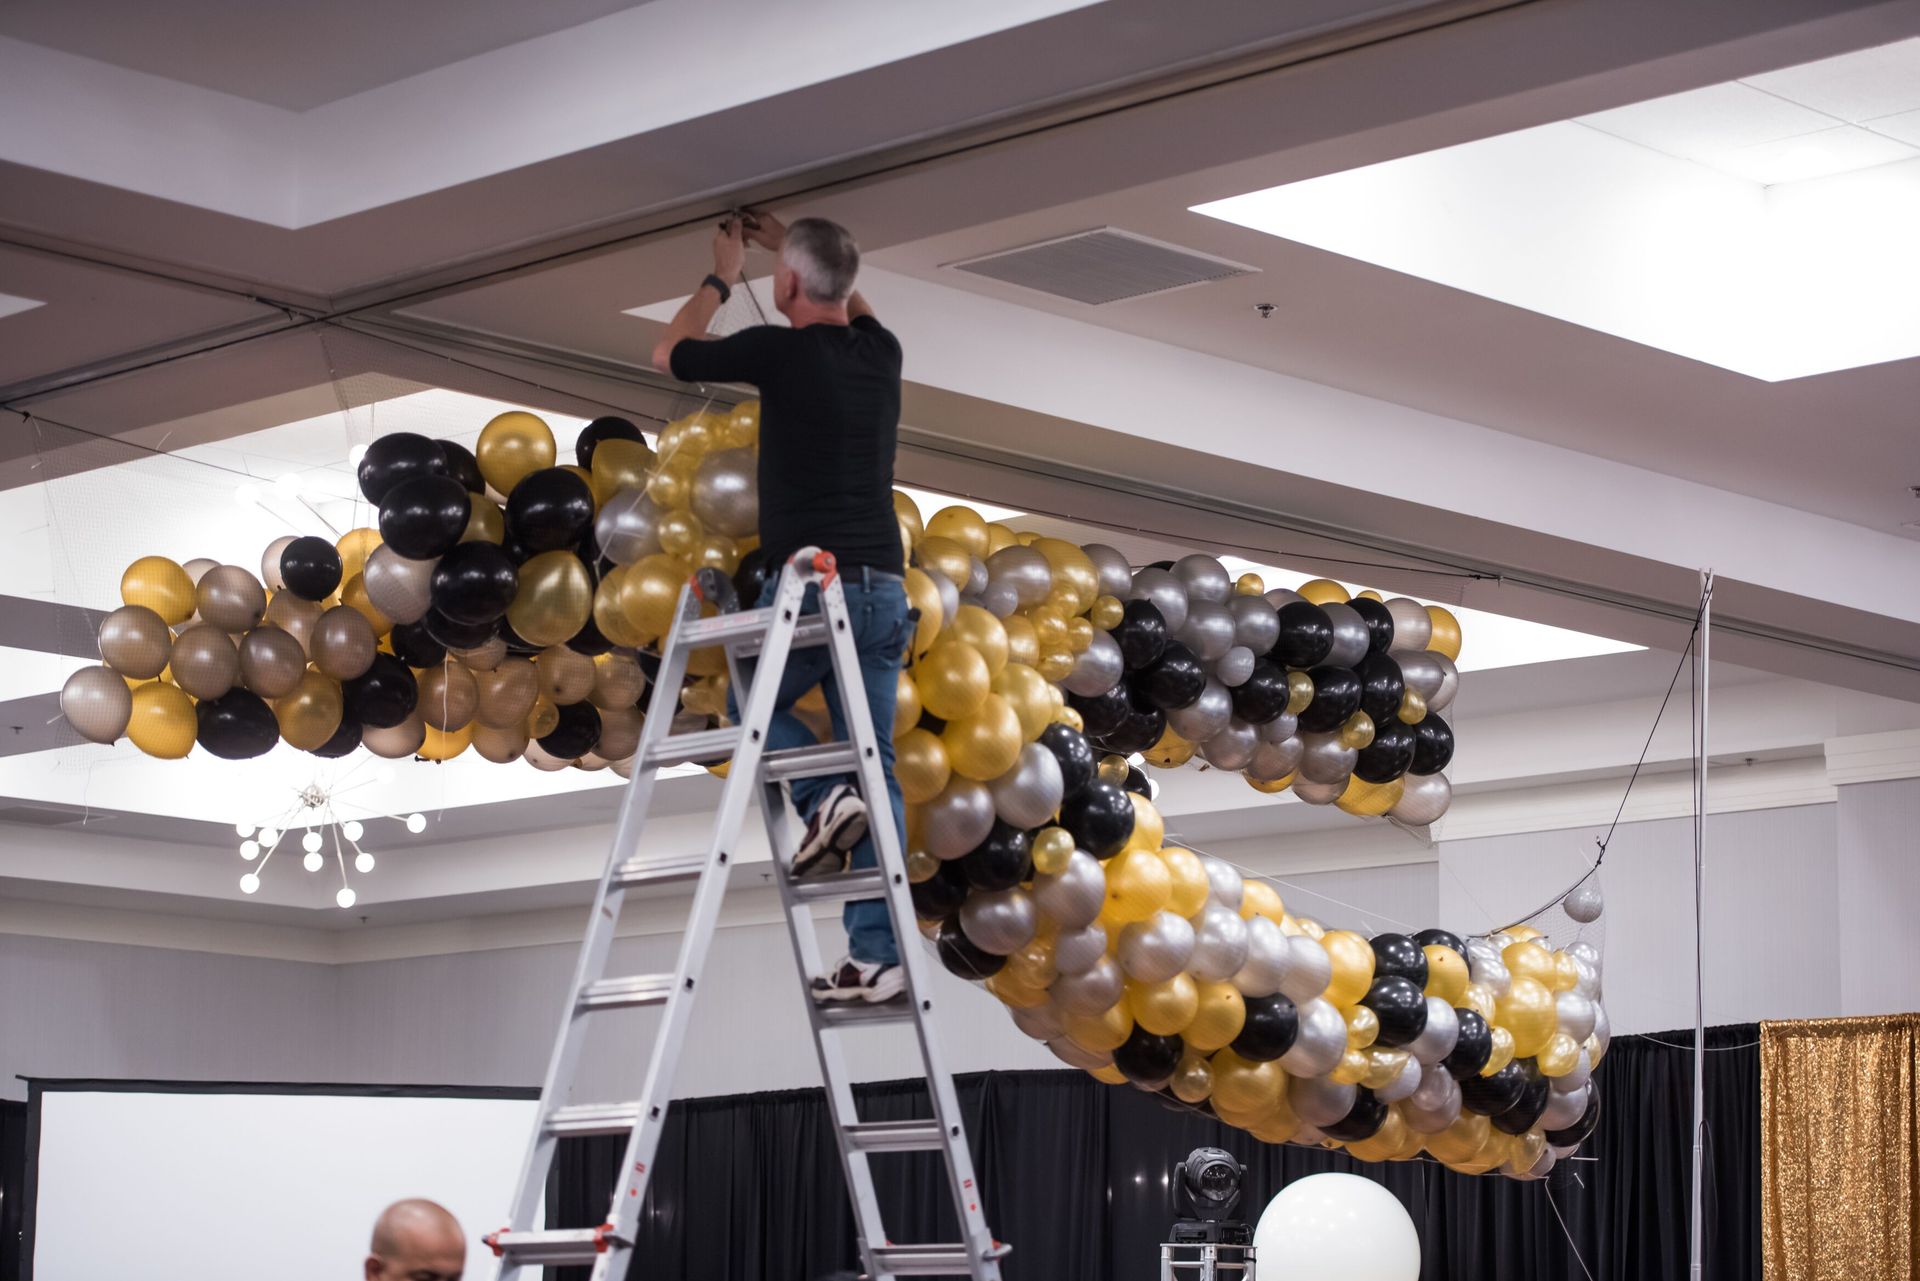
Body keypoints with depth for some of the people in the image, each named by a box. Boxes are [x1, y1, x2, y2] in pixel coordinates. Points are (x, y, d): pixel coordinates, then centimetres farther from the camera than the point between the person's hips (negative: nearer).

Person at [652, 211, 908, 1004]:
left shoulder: (783, 350, -8)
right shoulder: (880, 352, 10)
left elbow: (670, 355, 11)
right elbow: (853, 308, 38)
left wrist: (722, 278, 24)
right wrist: (792, 246, 40)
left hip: (810, 582, -5)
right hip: (884, 588, 5)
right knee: (876, 768, 5)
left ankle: (823, 798, -6)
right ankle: (877, 955, -3)